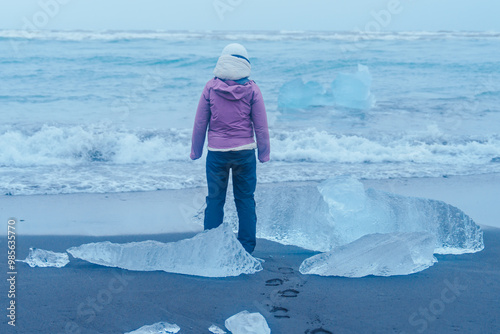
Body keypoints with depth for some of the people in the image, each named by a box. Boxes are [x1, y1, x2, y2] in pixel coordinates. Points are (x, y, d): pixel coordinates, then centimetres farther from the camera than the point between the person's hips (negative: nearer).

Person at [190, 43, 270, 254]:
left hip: (217, 152, 0)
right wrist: (264, 153, 9)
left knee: (214, 200, 9)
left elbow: (200, 122, 1)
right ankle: (247, 248, 10)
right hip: (244, 152, 0)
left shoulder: (211, 88, -4)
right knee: (245, 200, 8)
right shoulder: (251, 89, -5)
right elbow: (261, 125, -1)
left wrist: (196, 151, 10)